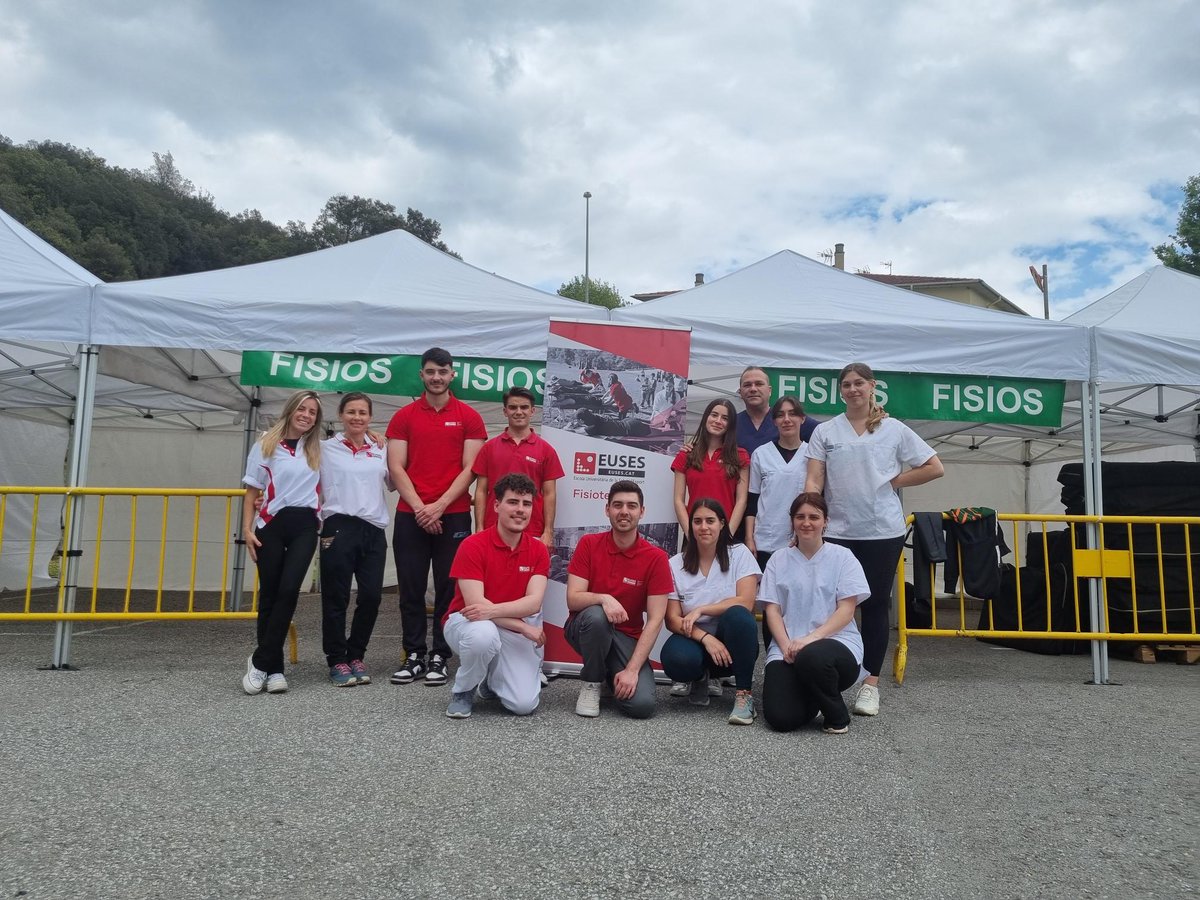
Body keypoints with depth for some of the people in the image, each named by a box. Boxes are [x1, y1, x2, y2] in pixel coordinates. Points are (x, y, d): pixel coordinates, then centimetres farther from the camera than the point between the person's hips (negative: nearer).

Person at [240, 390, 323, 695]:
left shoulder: (318, 450, 13)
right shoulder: (265, 445, 7)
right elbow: (252, 493, 8)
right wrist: (247, 529, -3)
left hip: (305, 526, 1)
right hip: (271, 525, -1)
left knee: (289, 591, -12)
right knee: (269, 595, 2)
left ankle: (261, 661, -2)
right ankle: (274, 667, 11)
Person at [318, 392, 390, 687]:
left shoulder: (381, 450, 14)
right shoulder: (326, 449, 4)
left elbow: (392, 483, 22)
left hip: (374, 531, 3)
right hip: (339, 528, -3)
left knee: (371, 596, 1)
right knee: (336, 598, 1)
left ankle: (355, 656, 20)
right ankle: (337, 661, 15)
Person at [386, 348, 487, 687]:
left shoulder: (469, 417, 3)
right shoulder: (404, 417, 7)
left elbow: (470, 469, -2)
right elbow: (396, 468, 1)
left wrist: (439, 505, -11)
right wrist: (420, 508, -10)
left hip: (453, 515, -1)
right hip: (410, 515, 1)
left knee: (448, 588, 2)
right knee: (411, 589, 5)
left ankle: (439, 658, 11)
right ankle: (413, 656, 15)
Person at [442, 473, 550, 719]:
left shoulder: (538, 550, -3)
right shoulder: (473, 545, -15)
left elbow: (533, 602, -15)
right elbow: (475, 604, -21)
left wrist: (493, 609, -33)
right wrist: (523, 626, -22)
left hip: (514, 634, 3)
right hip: (468, 622, -3)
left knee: (524, 704, -17)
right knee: (483, 635, -41)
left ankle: (492, 678, 20)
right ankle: (462, 691, -7)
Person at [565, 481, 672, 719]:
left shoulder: (656, 558, -9)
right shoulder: (589, 544, -6)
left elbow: (655, 620, -13)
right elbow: (572, 599, -13)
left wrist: (632, 669, -21)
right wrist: (604, 598, -34)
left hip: (627, 637, 0)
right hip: (587, 628, 0)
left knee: (641, 704, -23)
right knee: (596, 615, -36)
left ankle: (612, 674, 12)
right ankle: (591, 683, -9)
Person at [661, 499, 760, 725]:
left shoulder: (739, 554, -1)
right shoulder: (676, 564, 1)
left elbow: (745, 603, -13)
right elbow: (672, 619, -5)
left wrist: (700, 610, -18)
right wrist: (705, 638, -22)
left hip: (733, 642, -1)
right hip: (694, 639, 1)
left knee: (737, 615, -34)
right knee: (676, 660, -33)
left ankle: (744, 695, -20)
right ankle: (702, 678, 6)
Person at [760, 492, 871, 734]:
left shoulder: (842, 556, 5)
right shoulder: (778, 559, 11)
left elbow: (846, 610, -3)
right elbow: (772, 610, 5)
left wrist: (811, 638, -17)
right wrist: (786, 646, -12)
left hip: (835, 641, -2)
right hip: (787, 648, 2)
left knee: (811, 657, -39)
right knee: (780, 718, -20)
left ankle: (837, 715, -7)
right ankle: (809, 695, 17)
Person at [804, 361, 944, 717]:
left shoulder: (894, 430, 6)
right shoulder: (826, 431, 7)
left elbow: (934, 468, 7)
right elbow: (814, 481, 1)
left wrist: (894, 481, 0)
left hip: (883, 531, 0)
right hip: (838, 531, 0)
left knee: (876, 605, 5)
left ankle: (870, 683, 13)